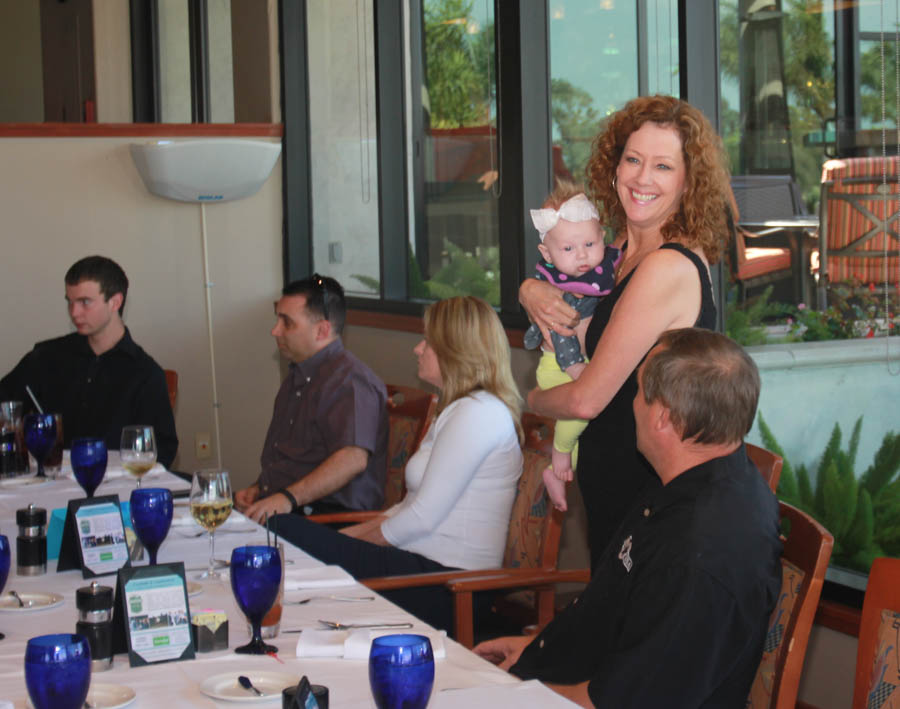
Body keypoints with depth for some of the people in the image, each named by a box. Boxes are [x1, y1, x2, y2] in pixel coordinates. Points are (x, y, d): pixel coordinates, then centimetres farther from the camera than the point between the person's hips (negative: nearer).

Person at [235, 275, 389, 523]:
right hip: (274, 508, 9)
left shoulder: (348, 381, -11)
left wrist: (288, 498, -30)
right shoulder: (297, 377, 24)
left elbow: (353, 459, -25)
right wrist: (258, 488, 12)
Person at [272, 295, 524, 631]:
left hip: (444, 584, -10)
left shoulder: (476, 413, -13)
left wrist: (354, 541, -1)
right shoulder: (463, 409, 21)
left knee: (284, 531, -17)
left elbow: (423, 518, -16)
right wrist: (352, 536, 9)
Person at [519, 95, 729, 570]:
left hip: (641, 488, -9)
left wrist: (528, 400, 0)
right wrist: (531, 290, -2)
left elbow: (587, 400, -21)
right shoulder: (624, 249, 5)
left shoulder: (669, 267, -23)